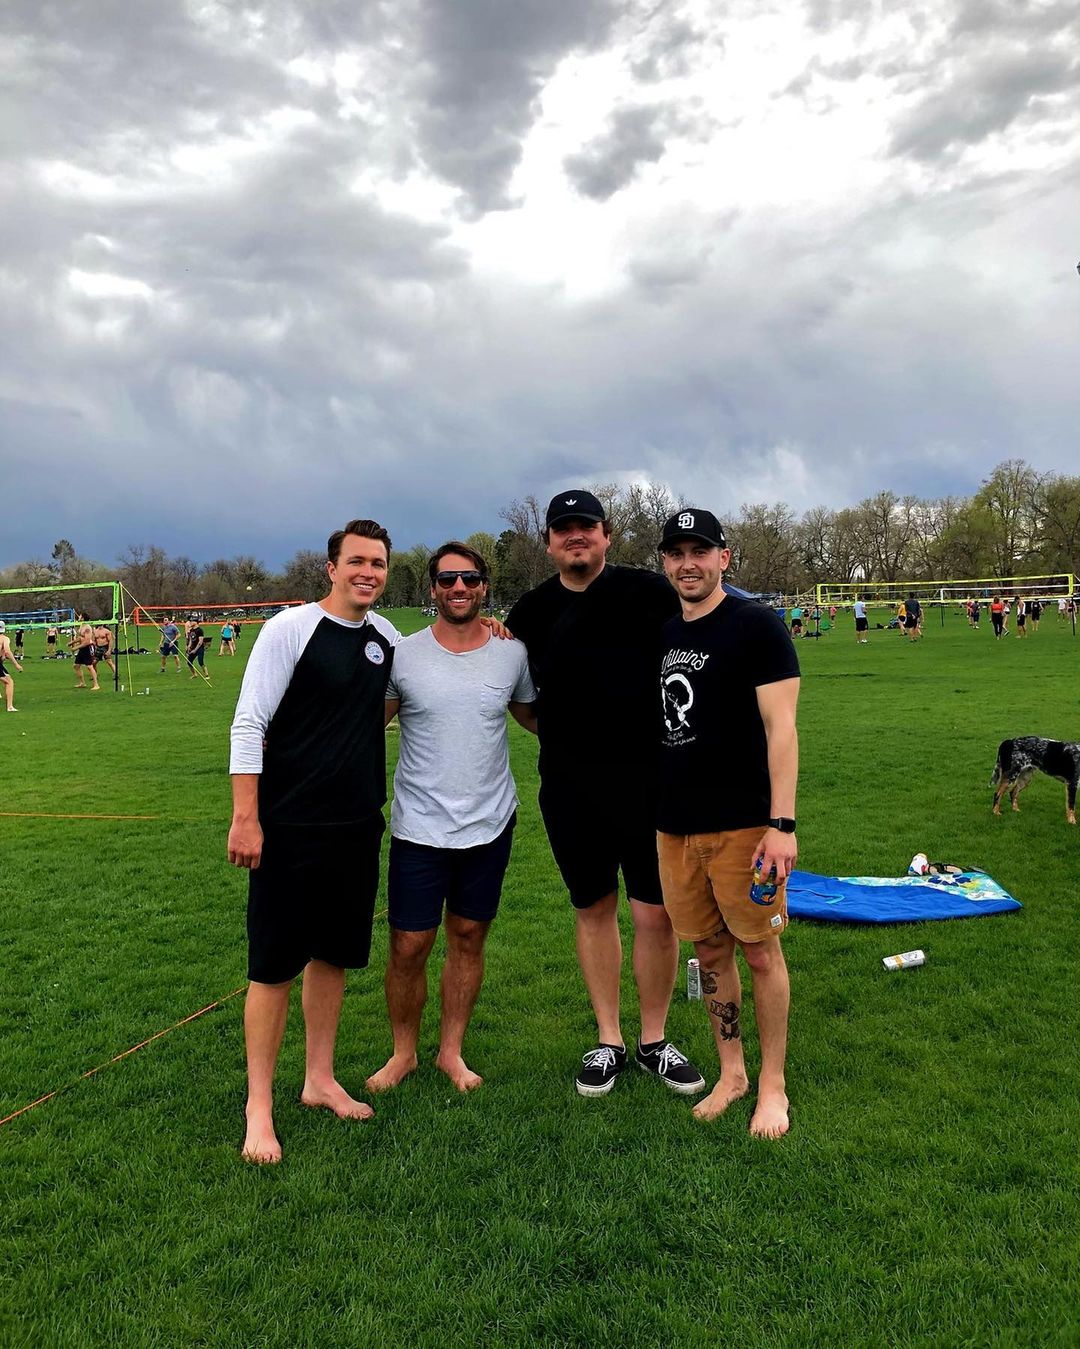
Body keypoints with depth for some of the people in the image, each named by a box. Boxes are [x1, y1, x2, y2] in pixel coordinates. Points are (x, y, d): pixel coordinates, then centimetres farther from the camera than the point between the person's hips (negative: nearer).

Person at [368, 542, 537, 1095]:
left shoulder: (512, 653, 0)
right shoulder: (402, 654, -6)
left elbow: (531, 714, 16)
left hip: (490, 824, 2)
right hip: (419, 828, -2)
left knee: (469, 937, 13)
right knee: (408, 947, 4)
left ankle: (451, 1051, 32)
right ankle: (403, 1052, 29)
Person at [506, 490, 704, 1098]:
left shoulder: (648, 591, -3)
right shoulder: (531, 612, 6)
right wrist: (564, 737, 3)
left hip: (647, 779, -2)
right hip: (569, 788, 3)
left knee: (657, 913, 1)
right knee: (594, 909, 12)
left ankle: (655, 1041, 23)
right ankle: (609, 1041, 28)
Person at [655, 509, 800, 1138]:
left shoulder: (756, 624, -8)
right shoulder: (663, 635, 12)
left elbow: (781, 727, -14)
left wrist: (782, 824, -20)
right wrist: (651, 812, 16)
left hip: (743, 825, -6)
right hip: (675, 826, 6)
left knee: (761, 952, 5)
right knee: (711, 952, 14)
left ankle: (773, 1085, 22)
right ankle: (732, 1074, 30)